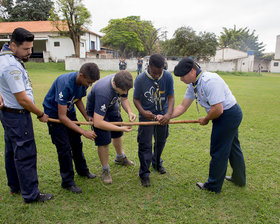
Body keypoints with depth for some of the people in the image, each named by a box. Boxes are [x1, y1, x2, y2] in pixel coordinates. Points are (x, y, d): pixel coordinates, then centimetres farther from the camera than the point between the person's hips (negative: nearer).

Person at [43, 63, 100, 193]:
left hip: (69, 111, 7)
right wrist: (84, 132, -34)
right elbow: (62, 117, -33)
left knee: (76, 143, 14)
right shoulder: (65, 84, -36)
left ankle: (82, 170, 35)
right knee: (64, 147, -7)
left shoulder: (83, 82, -13)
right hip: (54, 113, -7)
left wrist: (86, 117, -8)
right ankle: (67, 182, 9)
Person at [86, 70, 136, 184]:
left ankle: (120, 158, 46)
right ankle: (105, 170, 14)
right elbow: (98, 122, -46)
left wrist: (129, 112, -24)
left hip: (112, 107, 7)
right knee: (104, 141, -9)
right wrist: (121, 128, -39)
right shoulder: (104, 92, -45)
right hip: (97, 111, -7)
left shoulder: (122, 83, -24)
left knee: (117, 134, 20)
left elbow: (124, 99, -3)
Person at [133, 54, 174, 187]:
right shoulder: (140, 79, -19)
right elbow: (136, 98, -9)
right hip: (146, 116, -3)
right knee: (145, 145, -3)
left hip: (162, 115, 3)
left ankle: (157, 163, 47)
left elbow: (171, 96, -11)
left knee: (161, 141, 20)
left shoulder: (168, 77, -15)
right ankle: (144, 174, 13)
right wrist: (142, 111, -26)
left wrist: (169, 114, -26)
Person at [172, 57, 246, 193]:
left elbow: (218, 109, -31)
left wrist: (205, 120, -12)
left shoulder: (210, 81, -29)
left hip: (229, 115, -10)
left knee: (218, 152, 2)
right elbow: (182, 107, 5)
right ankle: (239, 179, 46)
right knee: (232, 147, 24)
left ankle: (213, 186, 21)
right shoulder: (193, 85, 2)